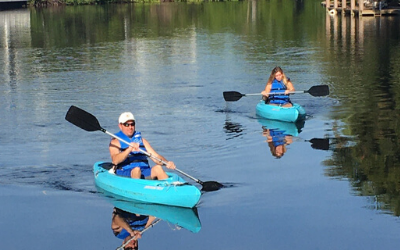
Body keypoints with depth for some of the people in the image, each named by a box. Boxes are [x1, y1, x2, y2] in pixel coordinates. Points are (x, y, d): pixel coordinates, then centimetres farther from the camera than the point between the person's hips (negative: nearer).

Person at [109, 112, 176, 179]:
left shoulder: (141, 140, 22)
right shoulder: (115, 142, 7)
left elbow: (155, 156, 13)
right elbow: (115, 161, -12)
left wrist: (167, 163, -9)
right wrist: (129, 150, -28)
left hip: (145, 173, 4)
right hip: (125, 174, -4)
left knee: (158, 168, -25)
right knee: (136, 169, -34)